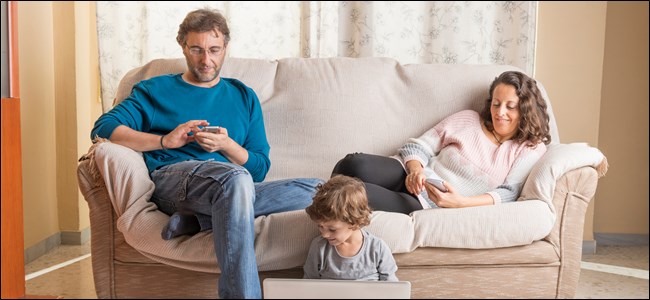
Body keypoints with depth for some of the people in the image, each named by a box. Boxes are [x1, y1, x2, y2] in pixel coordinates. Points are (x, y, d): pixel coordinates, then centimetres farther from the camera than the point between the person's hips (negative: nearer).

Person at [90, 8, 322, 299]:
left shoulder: (243, 96, 23)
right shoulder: (155, 90, 19)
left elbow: (260, 169, 16)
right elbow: (103, 128, 5)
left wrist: (227, 145, -5)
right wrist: (164, 140, -8)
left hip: (233, 188, 4)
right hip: (171, 178, -4)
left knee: (318, 190, -21)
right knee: (235, 178, -38)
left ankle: (197, 219, -25)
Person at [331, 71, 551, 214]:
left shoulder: (531, 149, 8)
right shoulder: (467, 119, 13)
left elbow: (508, 193, -5)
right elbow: (417, 147, 9)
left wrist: (460, 202, -22)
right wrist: (416, 170, -15)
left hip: (429, 207, -3)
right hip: (414, 181, 3)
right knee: (355, 165, -31)